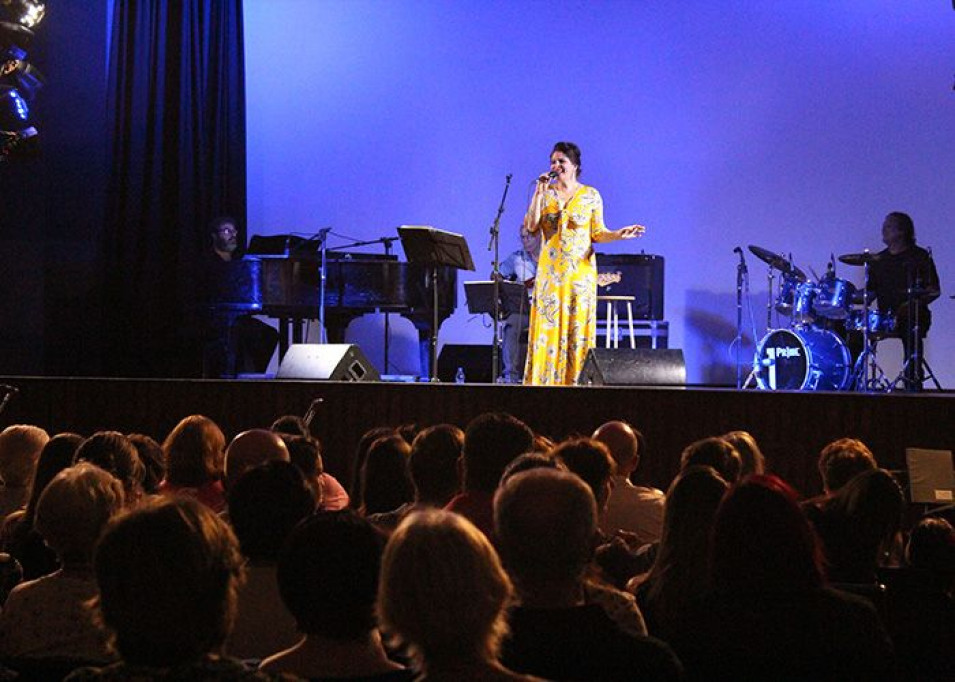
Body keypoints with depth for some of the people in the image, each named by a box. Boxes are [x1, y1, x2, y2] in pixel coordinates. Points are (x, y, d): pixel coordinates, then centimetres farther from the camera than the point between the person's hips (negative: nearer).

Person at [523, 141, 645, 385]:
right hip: (550, 273, 1)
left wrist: (619, 234, -12)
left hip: (580, 272, -1)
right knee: (547, 329, -3)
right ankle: (543, 383, -1)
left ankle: (576, 383, 1)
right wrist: (539, 193, -8)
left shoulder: (591, 196, 4)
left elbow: (598, 234, 6)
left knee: (578, 330, -2)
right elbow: (531, 227, -4)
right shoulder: (545, 193, 7)